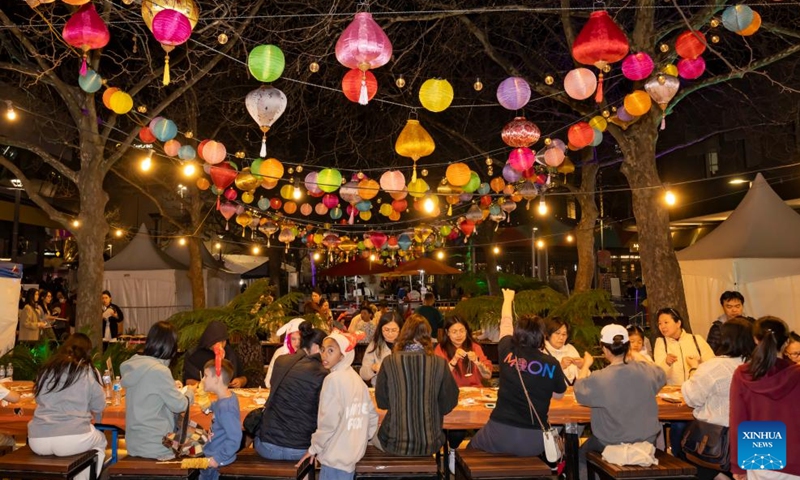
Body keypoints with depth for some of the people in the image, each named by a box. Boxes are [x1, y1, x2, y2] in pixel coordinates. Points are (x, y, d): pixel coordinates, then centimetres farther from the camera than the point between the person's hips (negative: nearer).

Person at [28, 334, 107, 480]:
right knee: (100, 442, 28)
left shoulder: (46, 369, 11)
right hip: (73, 439, -4)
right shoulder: (89, 371, 1)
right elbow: (99, 407, 8)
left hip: (37, 442, 4)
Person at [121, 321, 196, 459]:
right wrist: (189, 392, 4)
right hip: (155, 446, -8)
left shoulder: (134, 364, 2)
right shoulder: (159, 370, -22)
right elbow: (179, 405, -13)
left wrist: (173, 387, 18)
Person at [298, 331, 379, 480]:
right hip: (352, 452, 8)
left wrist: (314, 448, -6)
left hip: (336, 456, -8)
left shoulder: (334, 379, -15)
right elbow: (372, 416, 9)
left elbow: (328, 421, -19)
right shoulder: (356, 378, 7)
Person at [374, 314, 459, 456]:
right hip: (430, 444, 2)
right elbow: (449, 404, 0)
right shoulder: (440, 363, -10)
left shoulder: (389, 362, -10)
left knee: (373, 431, 31)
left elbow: (381, 402, 1)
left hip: (395, 444, -1)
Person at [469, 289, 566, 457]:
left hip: (500, 434, -1)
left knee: (471, 451, 27)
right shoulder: (552, 364, -10)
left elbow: (505, 323, 15)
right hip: (534, 443, 1)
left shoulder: (508, 352, -7)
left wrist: (508, 299, 33)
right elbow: (559, 394, 9)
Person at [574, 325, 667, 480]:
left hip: (612, 446, -4)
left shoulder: (599, 378, -26)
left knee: (581, 456, 25)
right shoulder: (645, 370, -14)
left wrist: (586, 365, 6)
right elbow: (662, 376, 10)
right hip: (647, 442, 4)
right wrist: (639, 357, 22)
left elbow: (580, 392, -6)